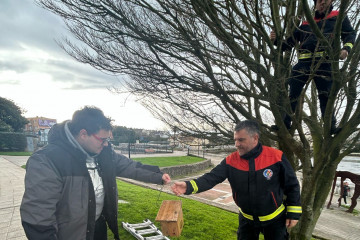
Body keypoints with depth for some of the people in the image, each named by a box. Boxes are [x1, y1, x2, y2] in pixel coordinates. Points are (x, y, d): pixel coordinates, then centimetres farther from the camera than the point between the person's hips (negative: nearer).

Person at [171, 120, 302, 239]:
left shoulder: (276, 157, -20)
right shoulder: (230, 161, -15)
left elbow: (292, 185, -8)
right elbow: (211, 178, -24)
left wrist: (293, 213, -4)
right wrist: (188, 186, -40)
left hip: (275, 219, -2)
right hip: (247, 219, 2)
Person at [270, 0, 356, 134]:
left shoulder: (339, 16, 20)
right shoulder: (306, 24, 24)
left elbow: (350, 34, 14)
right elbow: (289, 43, 22)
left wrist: (346, 49, -7)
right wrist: (276, 40, 3)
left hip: (325, 63, -2)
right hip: (304, 63, 2)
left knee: (325, 95, -6)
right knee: (293, 93, -1)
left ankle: (331, 127, 0)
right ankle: (285, 123, 5)